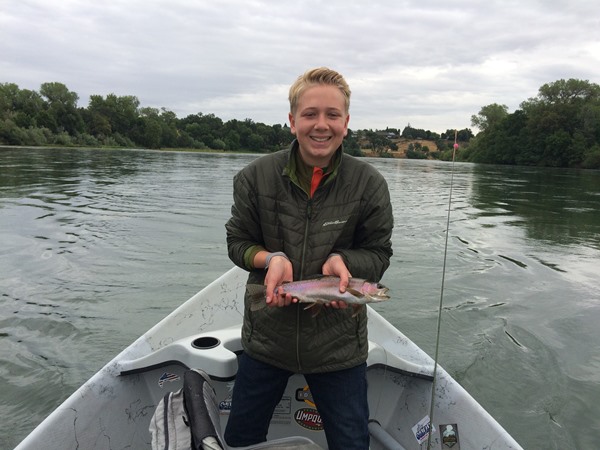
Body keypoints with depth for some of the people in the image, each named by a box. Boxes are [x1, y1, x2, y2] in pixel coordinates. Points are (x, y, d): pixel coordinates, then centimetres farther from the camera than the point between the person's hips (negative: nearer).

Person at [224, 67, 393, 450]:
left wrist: (341, 260, -24)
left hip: (339, 343, -1)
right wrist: (271, 258, -21)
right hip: (266, 335, 2)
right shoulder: (256, 177, -9)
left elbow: (379, 256, -3)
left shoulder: (370, 184, -10)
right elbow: (237, 242, 0)